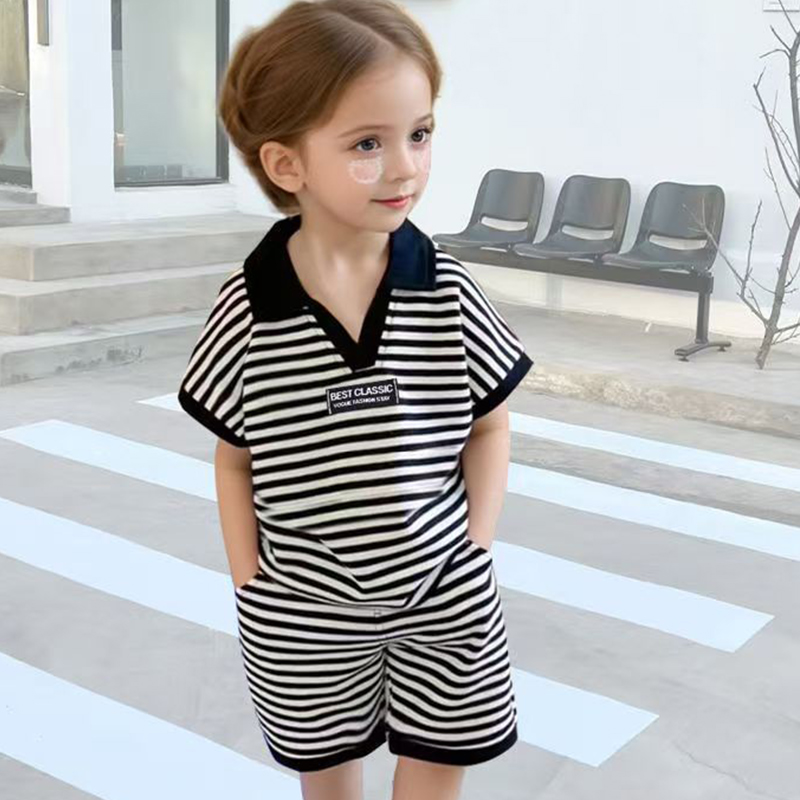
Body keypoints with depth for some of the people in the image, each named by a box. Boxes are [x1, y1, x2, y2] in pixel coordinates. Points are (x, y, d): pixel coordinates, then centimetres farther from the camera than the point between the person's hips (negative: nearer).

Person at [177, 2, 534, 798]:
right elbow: (234, 458, -2)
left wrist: (474, 550, -6)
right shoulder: (247, 311, -14)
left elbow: (488, 428, 0)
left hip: (444, 596, 1)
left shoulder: (449, 294, -11)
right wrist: (249, 582, -3)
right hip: (301, 610, 0)